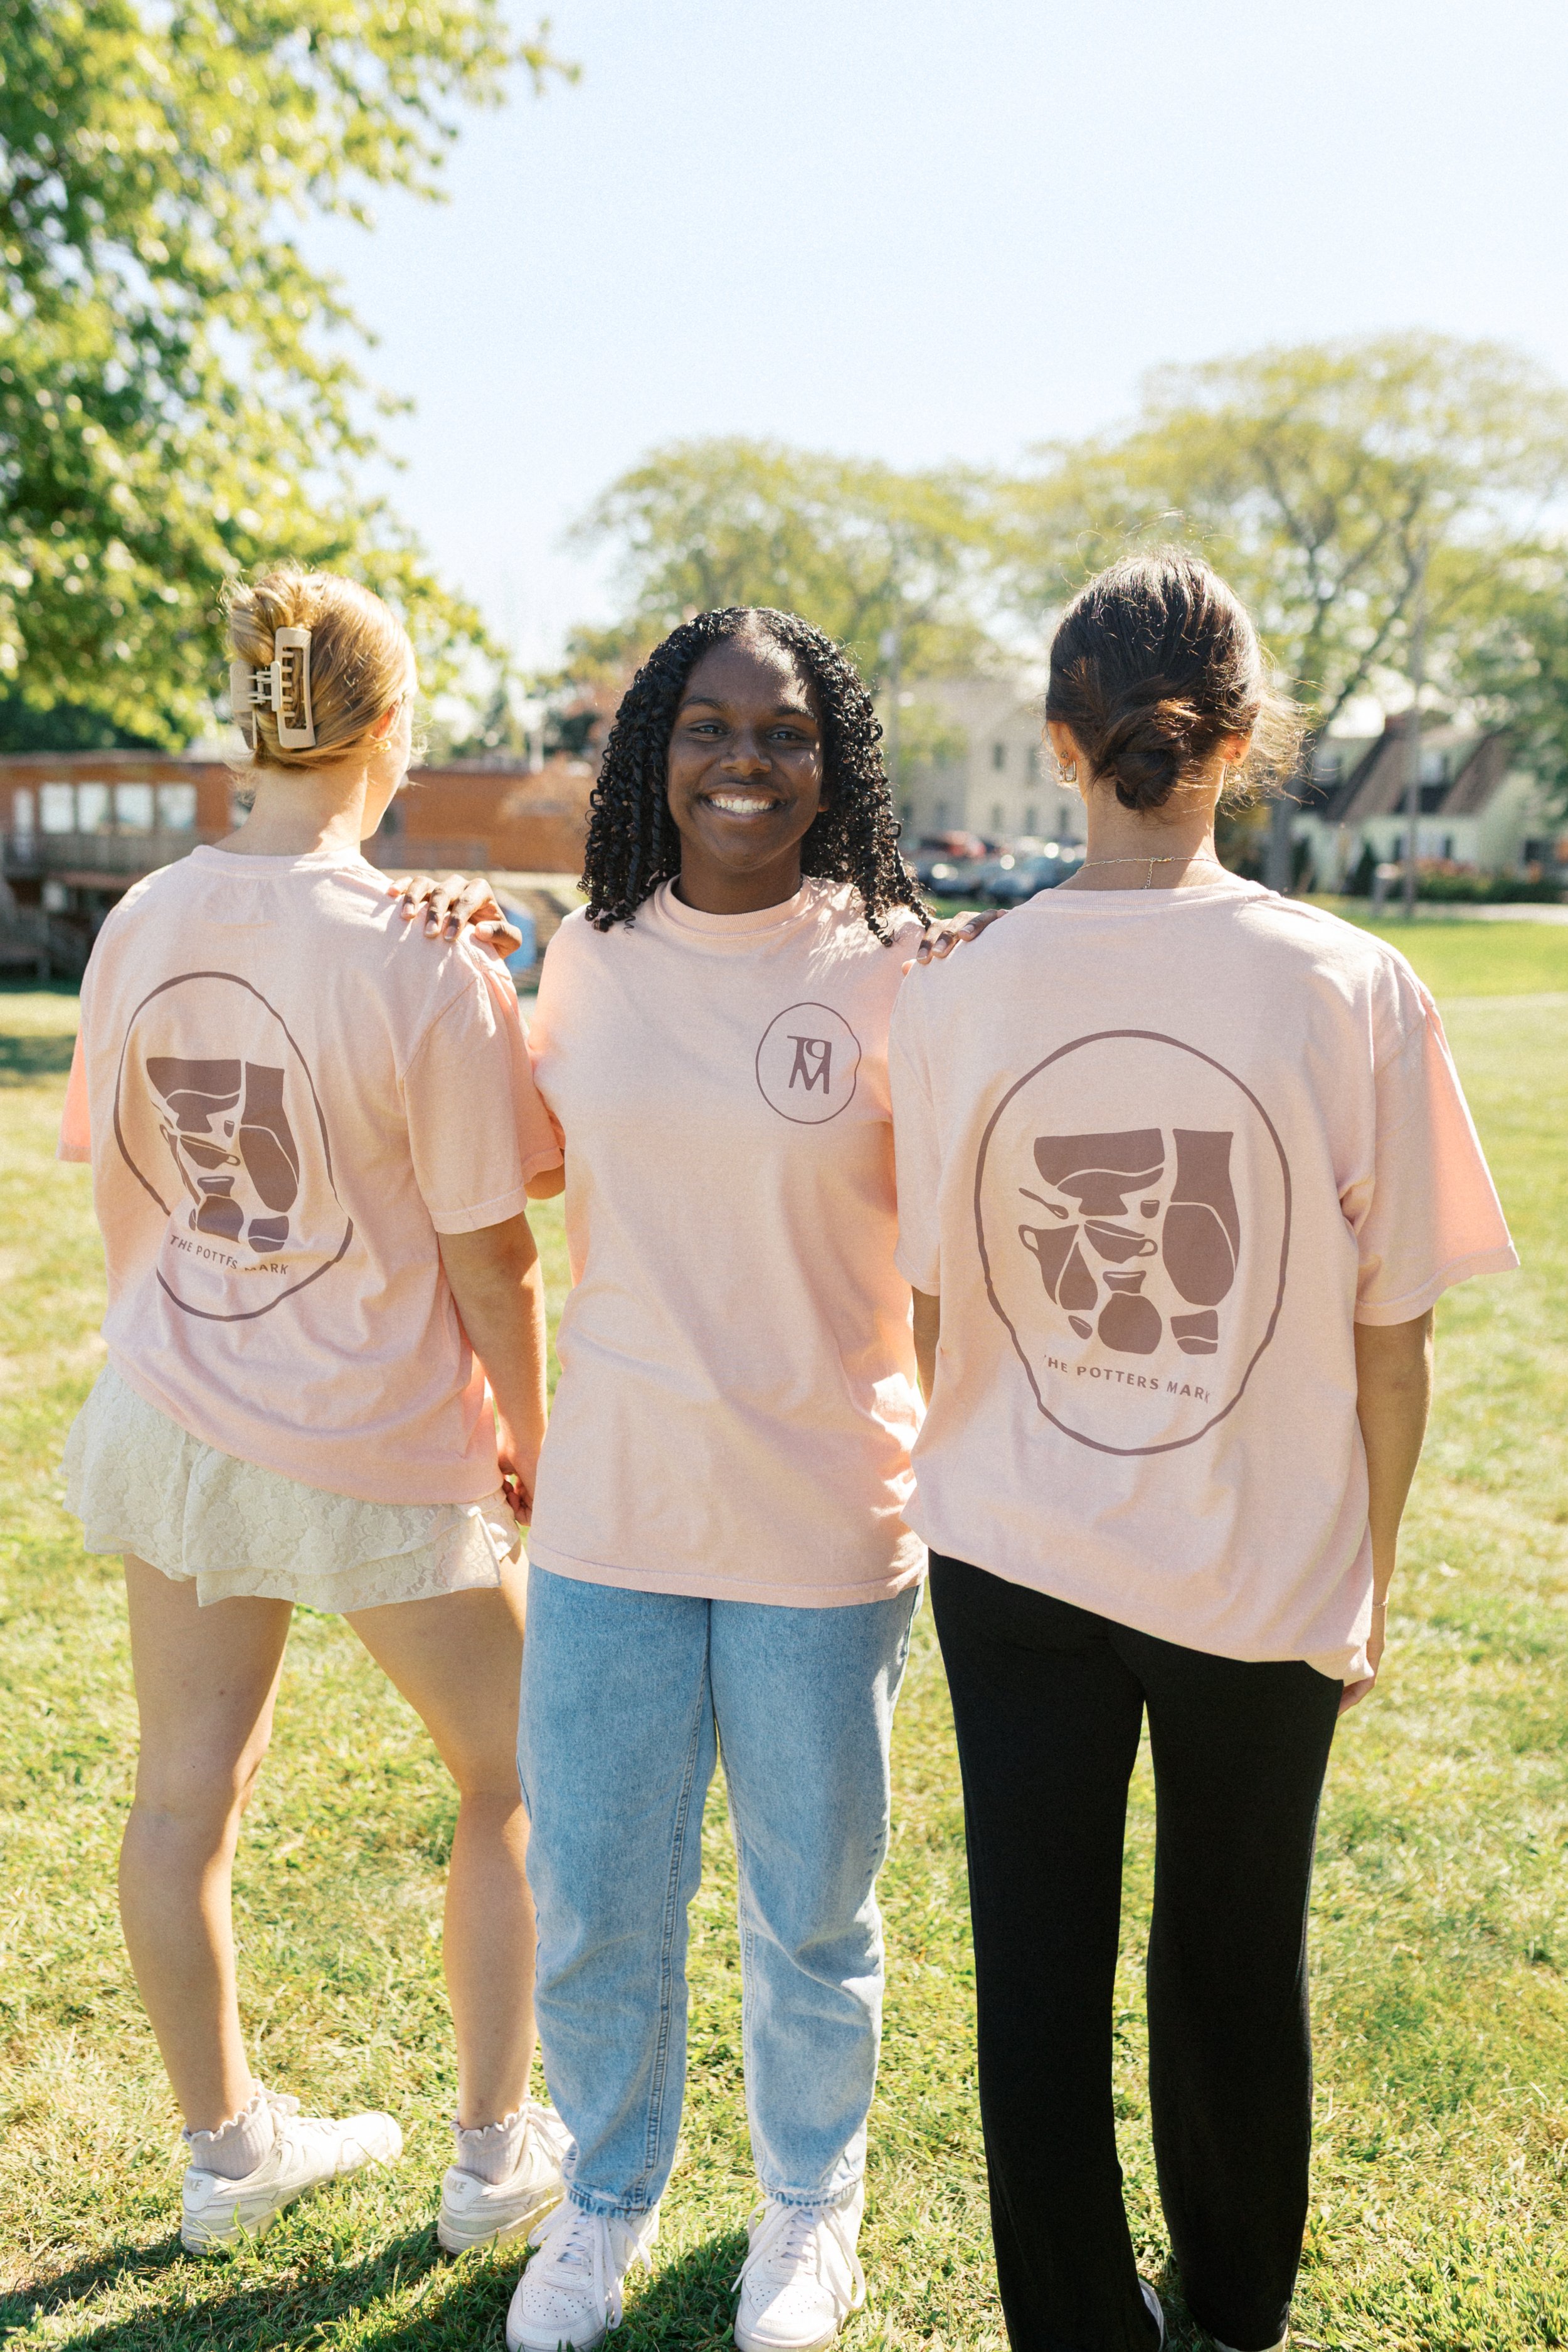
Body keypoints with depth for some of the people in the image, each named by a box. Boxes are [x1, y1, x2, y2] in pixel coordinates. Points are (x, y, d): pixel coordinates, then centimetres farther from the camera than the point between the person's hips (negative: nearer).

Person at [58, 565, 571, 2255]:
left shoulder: (140, 924, -3)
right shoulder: (420, 960, -19)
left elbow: (112, 1182, 7)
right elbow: (489, 1255, -14)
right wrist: (531, 1446, 0)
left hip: (174, 1414, 6)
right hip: (380, 1447, -5)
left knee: (185, 1784, 17)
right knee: (512, 1779, 16)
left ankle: (226, 2146, 36)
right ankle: (496, 2152, 29)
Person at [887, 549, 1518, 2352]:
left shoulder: (958, 993, -10)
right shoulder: (1353, 991, -13)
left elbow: (931, 1307, 0)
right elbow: (1390, 1336, -7)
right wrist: (1370, 1572, 8)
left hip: (1016, 1558, 0)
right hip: (1269, 1569, 1)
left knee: (1038, 1971, 15)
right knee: (1236, 1968, 21)